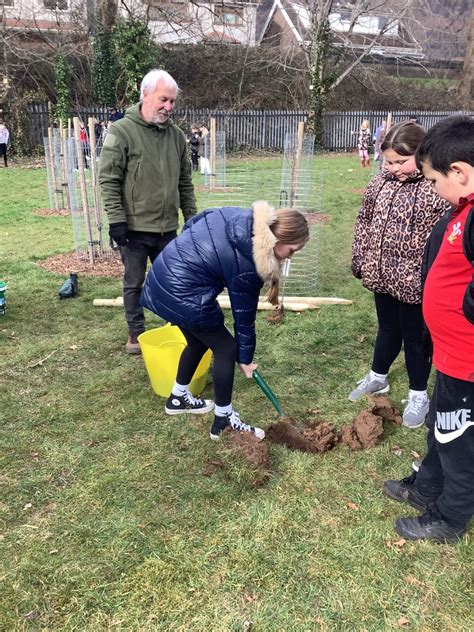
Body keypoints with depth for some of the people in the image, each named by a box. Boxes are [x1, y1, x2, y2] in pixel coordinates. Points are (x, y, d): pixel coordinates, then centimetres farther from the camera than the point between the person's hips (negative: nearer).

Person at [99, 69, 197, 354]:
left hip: (167, 227, 4)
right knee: (135, 283, 8)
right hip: (134, 227, -4)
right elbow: (109, 180, -10)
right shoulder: (121, 131, -9)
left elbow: (185, 182, 13)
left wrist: (191, 216, 11)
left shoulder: (176, 135, 7)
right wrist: (116, 219, -14)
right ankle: (137, 334, 24)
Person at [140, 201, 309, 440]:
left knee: (199, 341, 24)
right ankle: (223, 421, 14)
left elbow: (194, 221, 12)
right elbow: (244, 316, -9)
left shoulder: (244, 219, -1)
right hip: (180, 293, -9)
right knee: (226, 348, 2)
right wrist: (245, 358, 6)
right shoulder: (245, 266, -21)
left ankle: (178, 397, 43)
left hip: (165, 273, 9)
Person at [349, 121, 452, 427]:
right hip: (381, 276, 6)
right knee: (387, 328, 24)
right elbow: (364, 222, 11)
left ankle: (419, 396, 31)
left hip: (415, 282, -5)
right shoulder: (381, 182, 2)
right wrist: (360, 260, 11)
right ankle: (377, 377, 45)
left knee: (415, 338, 11)